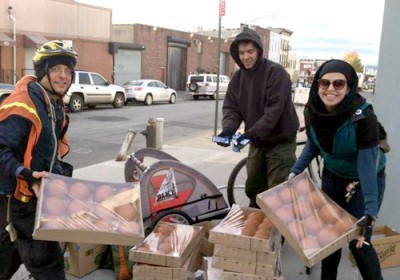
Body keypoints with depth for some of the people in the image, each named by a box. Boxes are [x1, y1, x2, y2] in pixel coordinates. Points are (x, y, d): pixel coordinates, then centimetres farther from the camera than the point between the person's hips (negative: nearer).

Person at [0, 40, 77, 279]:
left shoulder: (55, 104, 9)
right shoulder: (21, 106, -22)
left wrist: (61, 172, 10)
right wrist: (26, 175, -35)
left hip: (36, 192, 10)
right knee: (46, 259, -3)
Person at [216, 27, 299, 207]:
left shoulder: (276, 72, -16)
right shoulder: (238, 77, 4)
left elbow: (274, 109, -24)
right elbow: (231, 107, 0)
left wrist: (251, 134, -31)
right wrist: (228, 129, -20)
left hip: (280, 141, -6)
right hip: (257, 142, 6)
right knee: (253, 189, 16)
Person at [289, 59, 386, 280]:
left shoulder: (363, 117, -31)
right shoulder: (312, 111, -16)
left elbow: (367, 165, -31)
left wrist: (370, 211, -36)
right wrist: (295, 171, -9)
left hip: (364, 180, -4)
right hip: (332, 175, 5)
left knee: (358, 241, -6)